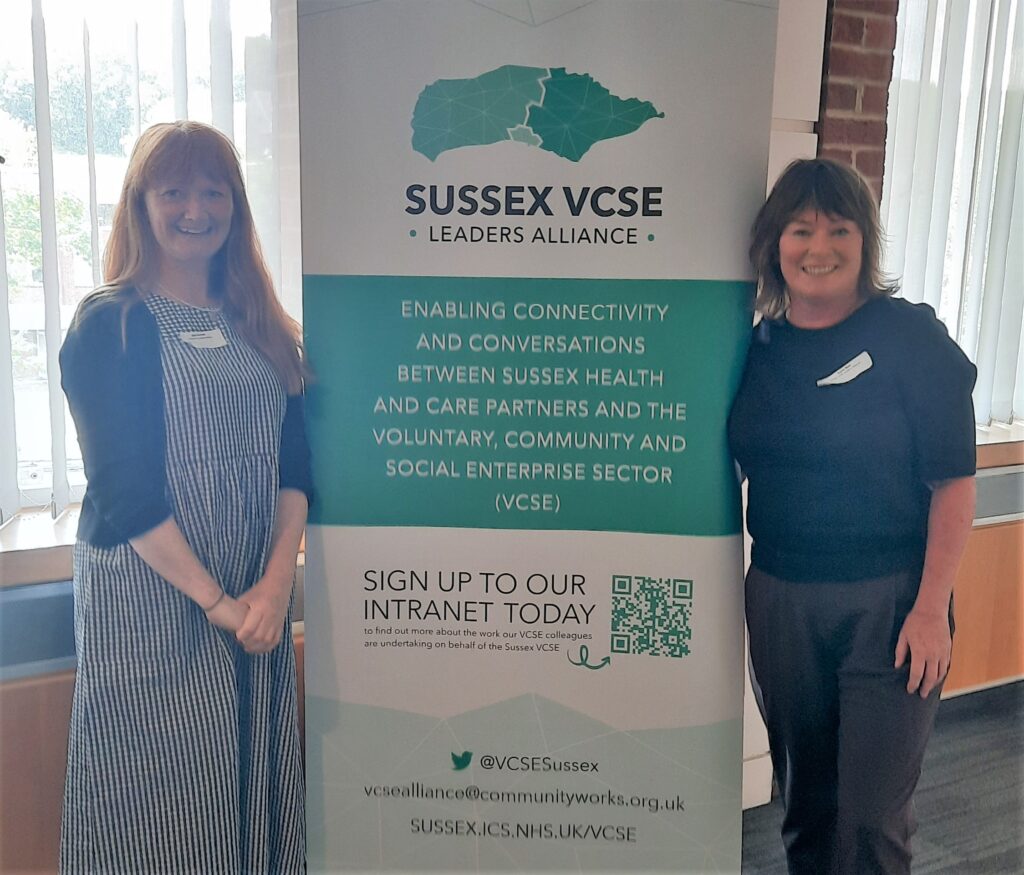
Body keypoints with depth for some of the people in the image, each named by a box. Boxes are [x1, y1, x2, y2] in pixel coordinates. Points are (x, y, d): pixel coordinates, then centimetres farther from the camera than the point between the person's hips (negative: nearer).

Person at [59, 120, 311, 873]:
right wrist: (215, 599, -14)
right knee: (161, 801, 6)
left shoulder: (260, 328, 10)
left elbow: (295, 462, 4)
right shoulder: (109, 325, -4)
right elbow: (123, 489, -10)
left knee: (254, 787, 13)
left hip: (258, 601, 5)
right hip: (150, 601, -4)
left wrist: (276, 582, -10)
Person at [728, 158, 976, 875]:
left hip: (889, 600, -4)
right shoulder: (758, 347, 5)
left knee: (872, 809, 4)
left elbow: (954, 482, -8)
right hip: (780, 596, 4)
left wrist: (932, 607, -13)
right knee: (805, 792, 18)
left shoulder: (911, 337, -7)